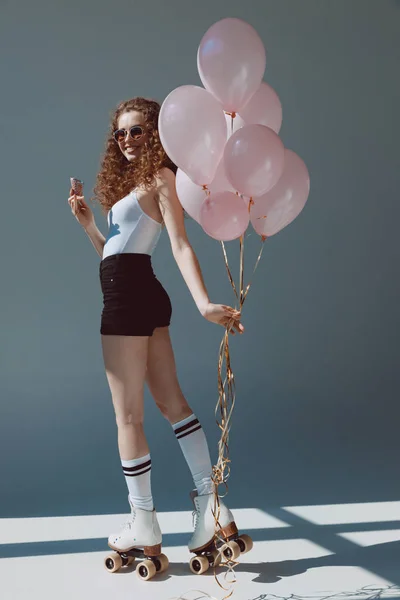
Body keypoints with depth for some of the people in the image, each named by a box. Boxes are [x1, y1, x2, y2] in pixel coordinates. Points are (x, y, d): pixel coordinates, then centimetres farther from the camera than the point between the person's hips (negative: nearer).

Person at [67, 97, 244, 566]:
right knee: (172, 401, 7)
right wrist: (87, 223, 12)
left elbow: (180, 246, -17)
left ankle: (144, 527, 7)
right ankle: (210, 504, 11)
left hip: (128, 296, -10)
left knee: (127, 416, -3)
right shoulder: (130, 181, 21)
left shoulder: (161, 176, -5)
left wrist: (204, 303, -28)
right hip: (142, 296, 10)